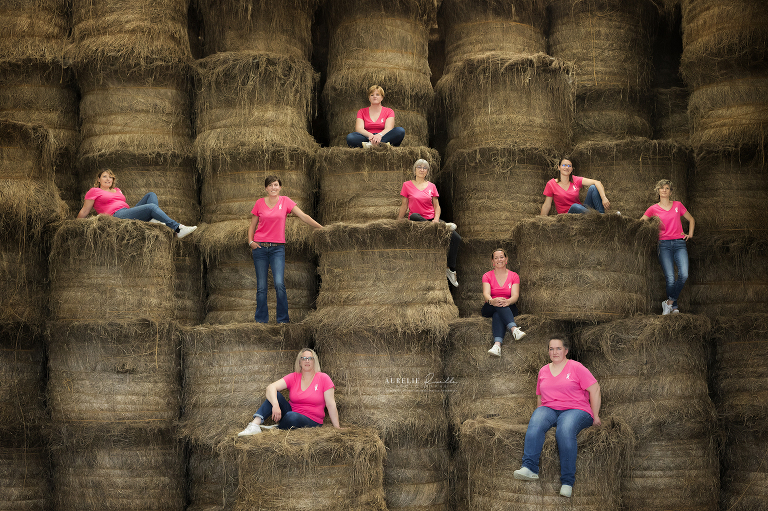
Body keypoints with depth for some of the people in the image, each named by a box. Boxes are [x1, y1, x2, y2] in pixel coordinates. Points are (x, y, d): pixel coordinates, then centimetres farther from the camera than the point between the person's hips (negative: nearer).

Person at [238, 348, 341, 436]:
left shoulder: (323, 378, -3)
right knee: (274, 395, -18)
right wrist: (275, 405, -31)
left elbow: (331, 405, -5)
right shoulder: (294, 377, 3)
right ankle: (255, 424, -31)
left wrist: (337, 427, -10)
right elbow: (271, 387, -12)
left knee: (291, 416, -37)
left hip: (312, 422, -4)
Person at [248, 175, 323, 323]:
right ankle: (261, 319, 12)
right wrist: (250, 241, -2)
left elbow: (303, 216, -2)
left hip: (278, 248, -1)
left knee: (279, 284, -13)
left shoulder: (285, 201, 3)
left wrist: (321, 227, -9)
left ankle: (283, 319, -3)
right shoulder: (259, 203, 5)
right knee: (261, 286, 2)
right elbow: (252, 225, 13)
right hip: (260, 247, 1)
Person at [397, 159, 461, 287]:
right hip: (416, 220, -2)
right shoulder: (407, 185, 5)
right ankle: (444, 226, -37)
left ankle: (451, 270, -6)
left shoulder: (431, 186, 11)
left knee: (456, 238, -17)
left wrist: (436, 219, -9)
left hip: (431, 219, 3)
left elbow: (437, 207, 10)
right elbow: (404, 206, 10)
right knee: (414, 216, -42)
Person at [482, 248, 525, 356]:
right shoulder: (487, 276, 8)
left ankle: (497, 344, -63)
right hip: (490, 308, 0)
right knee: (498, 304, -37)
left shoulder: (514, 276, 9)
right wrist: (492, 301, -37)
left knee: (498, 314, -38)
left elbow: (515, 295, -7)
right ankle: (514, 329, -61)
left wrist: (508, 301, -33)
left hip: (508, 308, 0)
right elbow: (486, 294, -10)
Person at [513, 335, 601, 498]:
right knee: (535, 425, -32)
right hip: (548, 409, 4)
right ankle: (529, 468, -46)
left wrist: (595, 416, 0)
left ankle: (567, 482, -37)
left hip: (575, 410, -4)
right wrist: (541, 412, 14)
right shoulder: (543, 371, 21)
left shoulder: (576, 367, 5)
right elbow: (540, 395, 30)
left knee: (565, 431, -38)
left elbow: (595, 389, 2)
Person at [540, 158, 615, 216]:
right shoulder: (551, 184, 0)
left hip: (581, 210, 3)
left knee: (593, 188, -16)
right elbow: (546, 205, 4)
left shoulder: (576, 180, 4)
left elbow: (597, 182, -9)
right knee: (575, 206, -38)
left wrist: (604, 198, -27)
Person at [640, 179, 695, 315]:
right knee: (670, 278, -9)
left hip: (679, 243, 1)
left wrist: (690, 234, 13)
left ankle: (670, 301, -3)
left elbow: (691, 220, 23)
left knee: (684, 274, -19)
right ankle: (674, 307, 4)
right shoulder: (653, 209, 8)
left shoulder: (678, 205, 11)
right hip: (664, 244, -1)